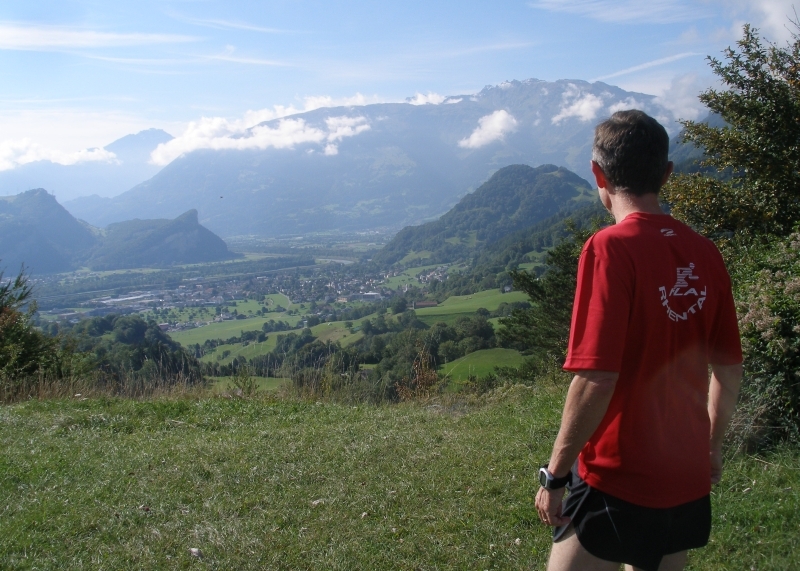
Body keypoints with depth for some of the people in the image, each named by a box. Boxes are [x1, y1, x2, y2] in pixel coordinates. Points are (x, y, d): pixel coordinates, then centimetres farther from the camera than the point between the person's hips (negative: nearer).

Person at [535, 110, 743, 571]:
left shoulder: (611, 248, -18)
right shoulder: (704, 252, 1)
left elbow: (597, 379, -23)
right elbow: (730, 370, 9)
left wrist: (555, 474, -13)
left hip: (618, 481, -7)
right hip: (689, 481, 7)